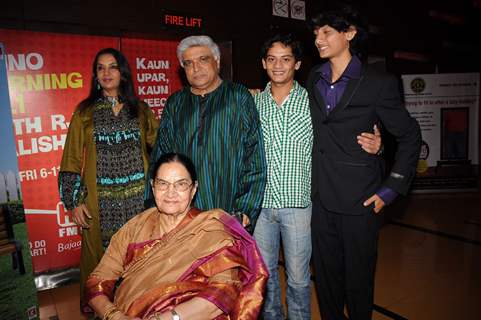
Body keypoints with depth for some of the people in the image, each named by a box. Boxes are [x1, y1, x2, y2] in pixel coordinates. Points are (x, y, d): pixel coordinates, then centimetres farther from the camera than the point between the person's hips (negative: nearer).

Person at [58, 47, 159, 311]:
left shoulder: (140, 109, 9)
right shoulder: (85, 112, 6)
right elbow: (72, 160, 4)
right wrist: (74, 200, -2)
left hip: (138, 197, 1)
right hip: (101, 200, 0)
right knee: (102, 255, 7)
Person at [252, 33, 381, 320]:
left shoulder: (313, 102, -3)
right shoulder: (253, 103, 3)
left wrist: (373, 146, -18)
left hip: (297, 203, -2)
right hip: (260, 202, 3)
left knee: (298, 277, 11)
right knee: (264, 272, 18)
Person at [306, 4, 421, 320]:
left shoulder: (379, 82, -5)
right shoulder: (313, 79, 9)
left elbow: (410, 136, -1)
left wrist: (391, 189, -5)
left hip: (359, 199, -4)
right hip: (321, 198, 4)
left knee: (358, 278, 11)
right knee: (326, 275, 15)